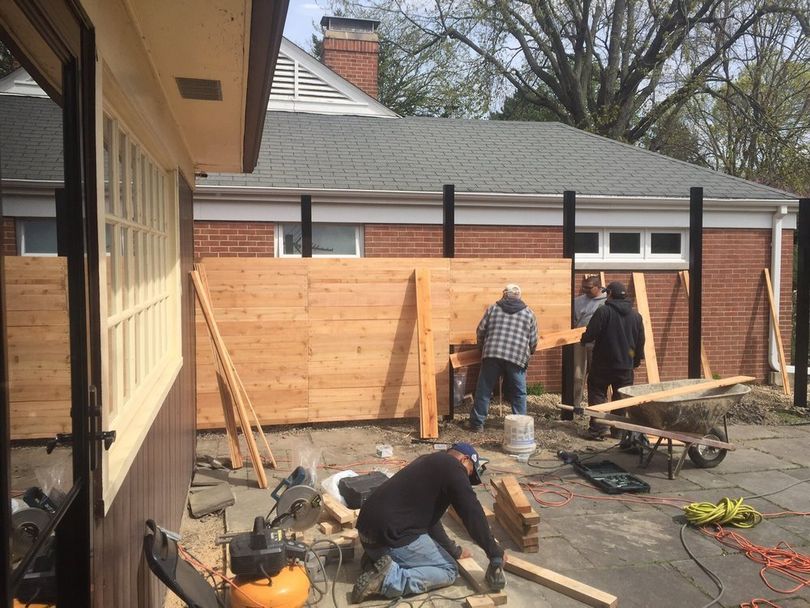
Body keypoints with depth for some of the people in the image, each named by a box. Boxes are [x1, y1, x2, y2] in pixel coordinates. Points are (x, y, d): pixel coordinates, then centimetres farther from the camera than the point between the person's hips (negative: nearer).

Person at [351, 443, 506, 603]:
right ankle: (388, 578, -12)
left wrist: (453, 550, 31)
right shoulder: (452, 467, -4)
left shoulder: (430, 463, 23)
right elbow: (473, 514, -8)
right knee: (449, 571, 4)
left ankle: (375, 557, 12)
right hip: (391, 535, -10)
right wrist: (496, 555, 1)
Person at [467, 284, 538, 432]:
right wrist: (529, 353, 34)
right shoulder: (528, 313, 13)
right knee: (518, 393, 11)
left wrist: (483, 347, 28)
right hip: (517, 357, 0)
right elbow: (533, 341, 13)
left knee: (484, 390, 8)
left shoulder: (493, 308, 13)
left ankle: (476, 423, 12)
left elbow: (480, 331, 10)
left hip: (492, 354, 0)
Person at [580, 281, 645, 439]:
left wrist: (583, 340, 7)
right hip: (626, 366, 4)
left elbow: (590, 335, -15)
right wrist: (636, 360, 23)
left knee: (597, 394, 8)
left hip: (602, 364, -4)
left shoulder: (603, 311, -13)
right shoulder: (636, 316, 5)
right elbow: (640, 342, 11)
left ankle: (599, 428, 1)